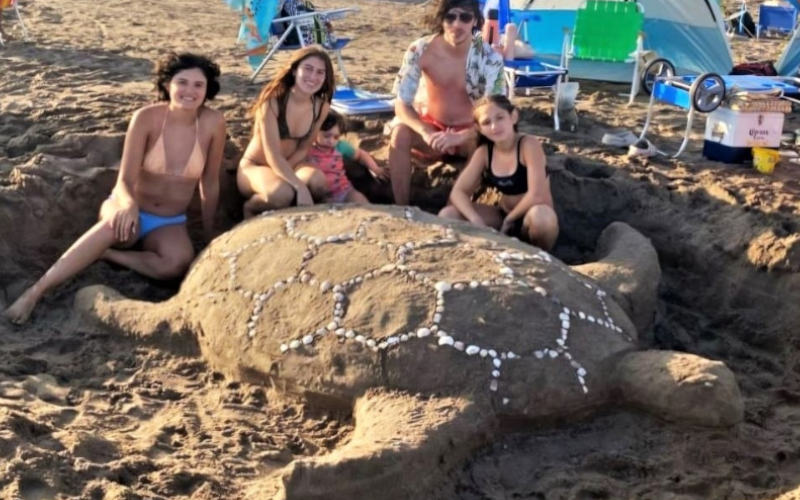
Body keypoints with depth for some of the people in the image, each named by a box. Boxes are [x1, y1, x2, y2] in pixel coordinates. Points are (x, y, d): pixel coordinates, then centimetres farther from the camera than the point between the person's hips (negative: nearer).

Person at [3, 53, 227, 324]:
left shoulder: (213, 122, -12)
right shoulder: (147, 118, -16)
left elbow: (210, 183, -1)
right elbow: (125, 180, -18)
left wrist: (209, 236, 6)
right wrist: (130, 205, -42)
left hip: (170, 223, 2)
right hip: (131, 208, -1)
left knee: (179, 262, -35)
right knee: (120, 222, -40)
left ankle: (106, 254, -14)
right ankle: (36, 290, -38)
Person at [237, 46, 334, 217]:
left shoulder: (321, 106, -8)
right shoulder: (272, 100, -24)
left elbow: (303, 148, 2)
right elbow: (273, 156, -28)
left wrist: (282, 172, -14)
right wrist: (300, 187, -38)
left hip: (286, 166, 4)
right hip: (253, 166, -4)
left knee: (318, 180, -29)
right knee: (282, 193, -37)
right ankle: (250, 209, -3)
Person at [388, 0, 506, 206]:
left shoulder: (490, 58, -20)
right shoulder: (419, 51, -18)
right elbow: (401, 104, -17)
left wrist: (459, 137, -39)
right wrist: (426, 133, -37)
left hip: (469, 133, 0)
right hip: (430, 126, 0)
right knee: (400, 133, -30)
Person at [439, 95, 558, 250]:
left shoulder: (529, 145, -20)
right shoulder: (484, 152, -4)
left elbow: (536, 195, -27)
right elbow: (458, 192, -5)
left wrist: (510, 219, -14)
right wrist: (476, 221, -23)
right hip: (504, 216, 5)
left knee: (540, 215, -41)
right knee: (447, 215, -12)